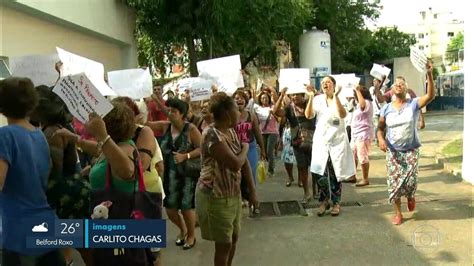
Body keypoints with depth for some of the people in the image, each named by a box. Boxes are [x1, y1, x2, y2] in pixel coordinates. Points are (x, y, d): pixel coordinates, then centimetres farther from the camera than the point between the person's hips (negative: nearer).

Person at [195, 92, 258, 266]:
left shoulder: (231, 131, 5)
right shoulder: (212, 135, -23)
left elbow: (244, 162, 7)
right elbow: (236, 164, -29)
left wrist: (252, 191, 5)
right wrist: (245, 148, -10)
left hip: (233, 194, 8)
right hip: (216, 197, -8)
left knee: (234, 237, 19)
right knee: (224, 243, 4)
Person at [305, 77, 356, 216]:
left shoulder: (340, 99, -3)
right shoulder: (318, 99, 3)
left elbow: (342, 114, -21)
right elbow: (308, 115, -9)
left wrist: (336, 96, -26)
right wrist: (311, 97, -17)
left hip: (337, 141, -1)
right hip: (321, 141, 1)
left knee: (336, 173, 5)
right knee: (321, 173, -1)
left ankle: (336, 203, 20)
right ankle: (324, 201, 18)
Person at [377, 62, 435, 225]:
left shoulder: (414, 104, -7)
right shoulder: (386, 109, 0)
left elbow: (430, 96, -23)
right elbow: (380, 128, 5)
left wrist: (429, 74, -35)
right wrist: (381, 139, -17)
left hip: (411, 151, -2)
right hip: (393, 152, 2)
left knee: (411, 181, -8)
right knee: (394, 182, 2)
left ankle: (410, 197, 31)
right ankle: (398, 214, 19)